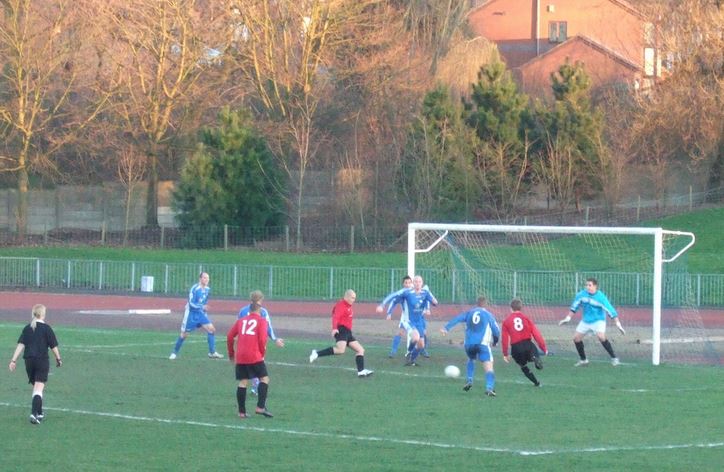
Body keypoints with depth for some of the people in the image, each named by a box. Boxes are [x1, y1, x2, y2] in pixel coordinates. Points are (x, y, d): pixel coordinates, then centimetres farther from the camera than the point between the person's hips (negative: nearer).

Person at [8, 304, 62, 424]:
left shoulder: (27, 328, 6)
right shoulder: (46, 328, -6)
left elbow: (21, 345, 0)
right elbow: (53, 346, -2)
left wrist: (13, 360, -1)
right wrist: (58, 359, 13)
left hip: (29, 360, 4)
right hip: (42, 360, -4)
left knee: (35, 386, 19)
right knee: (39, 388, -8)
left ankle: (39, 413, 29)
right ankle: (34, 413, -23)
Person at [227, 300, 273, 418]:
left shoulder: (241, 321, 16)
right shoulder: (261, 321, 2)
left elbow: (230, 336, 14)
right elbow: (262, 339, -8)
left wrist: (231, 353, 25)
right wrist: (262, 353, 5)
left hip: (240, 357, 5)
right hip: (255, 356, -5)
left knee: (243, 382, 8)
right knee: (264, 378, 3)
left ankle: (242, 412, 7)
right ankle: (260, 407, -10)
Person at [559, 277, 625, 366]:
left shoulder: (601, 297, -21)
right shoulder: (581, 294, -7)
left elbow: (610, 310, -21)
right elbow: (574, 306, 8)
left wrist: (618, 324, -24)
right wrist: (567, 318, 10)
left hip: (598, 320, -6)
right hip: (585, 321, 6)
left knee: (601, 337, -29)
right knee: (576, 338, 1)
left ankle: (614, 358, -20)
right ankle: (583, 360, 21)